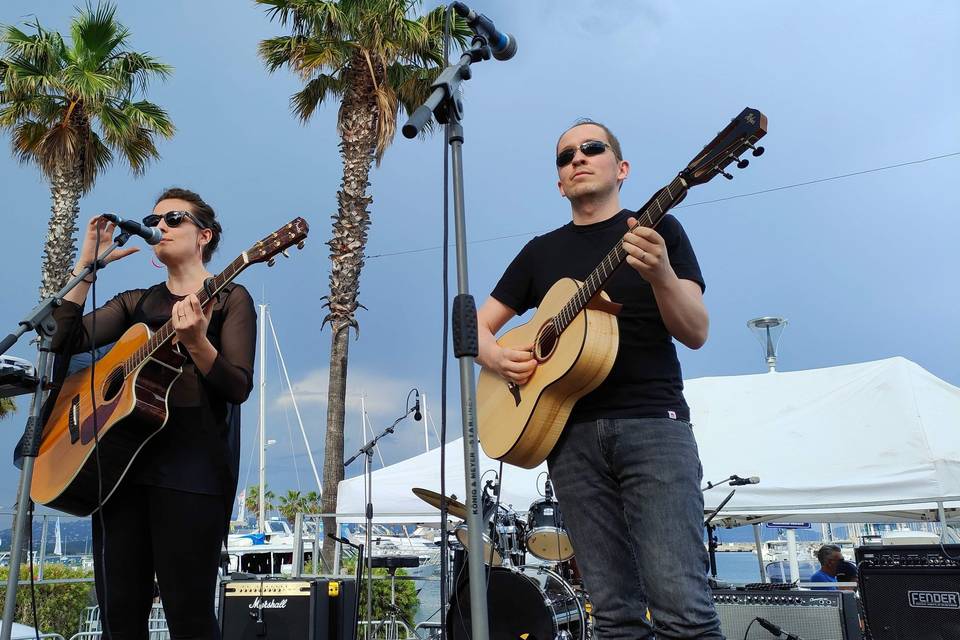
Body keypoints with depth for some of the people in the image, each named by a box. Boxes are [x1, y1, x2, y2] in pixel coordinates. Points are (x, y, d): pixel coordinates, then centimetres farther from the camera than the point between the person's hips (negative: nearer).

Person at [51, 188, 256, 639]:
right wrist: (87, 264, 3)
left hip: (191, 466, -5)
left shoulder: (229, 297, 4)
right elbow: (64, 340, 6)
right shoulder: (135, 303, 20)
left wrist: (195, 343, -26)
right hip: (121, 459, 6)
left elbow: (238, 388, -8)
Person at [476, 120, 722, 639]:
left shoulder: (658, 228, 9)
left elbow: (696, 333, -2)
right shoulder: (541, 252, 18)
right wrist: (498, 357, -3)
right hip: (570, 432, 3)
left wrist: (660, 273, -21)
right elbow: (478, 326, 19)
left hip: (652, 421, -2)